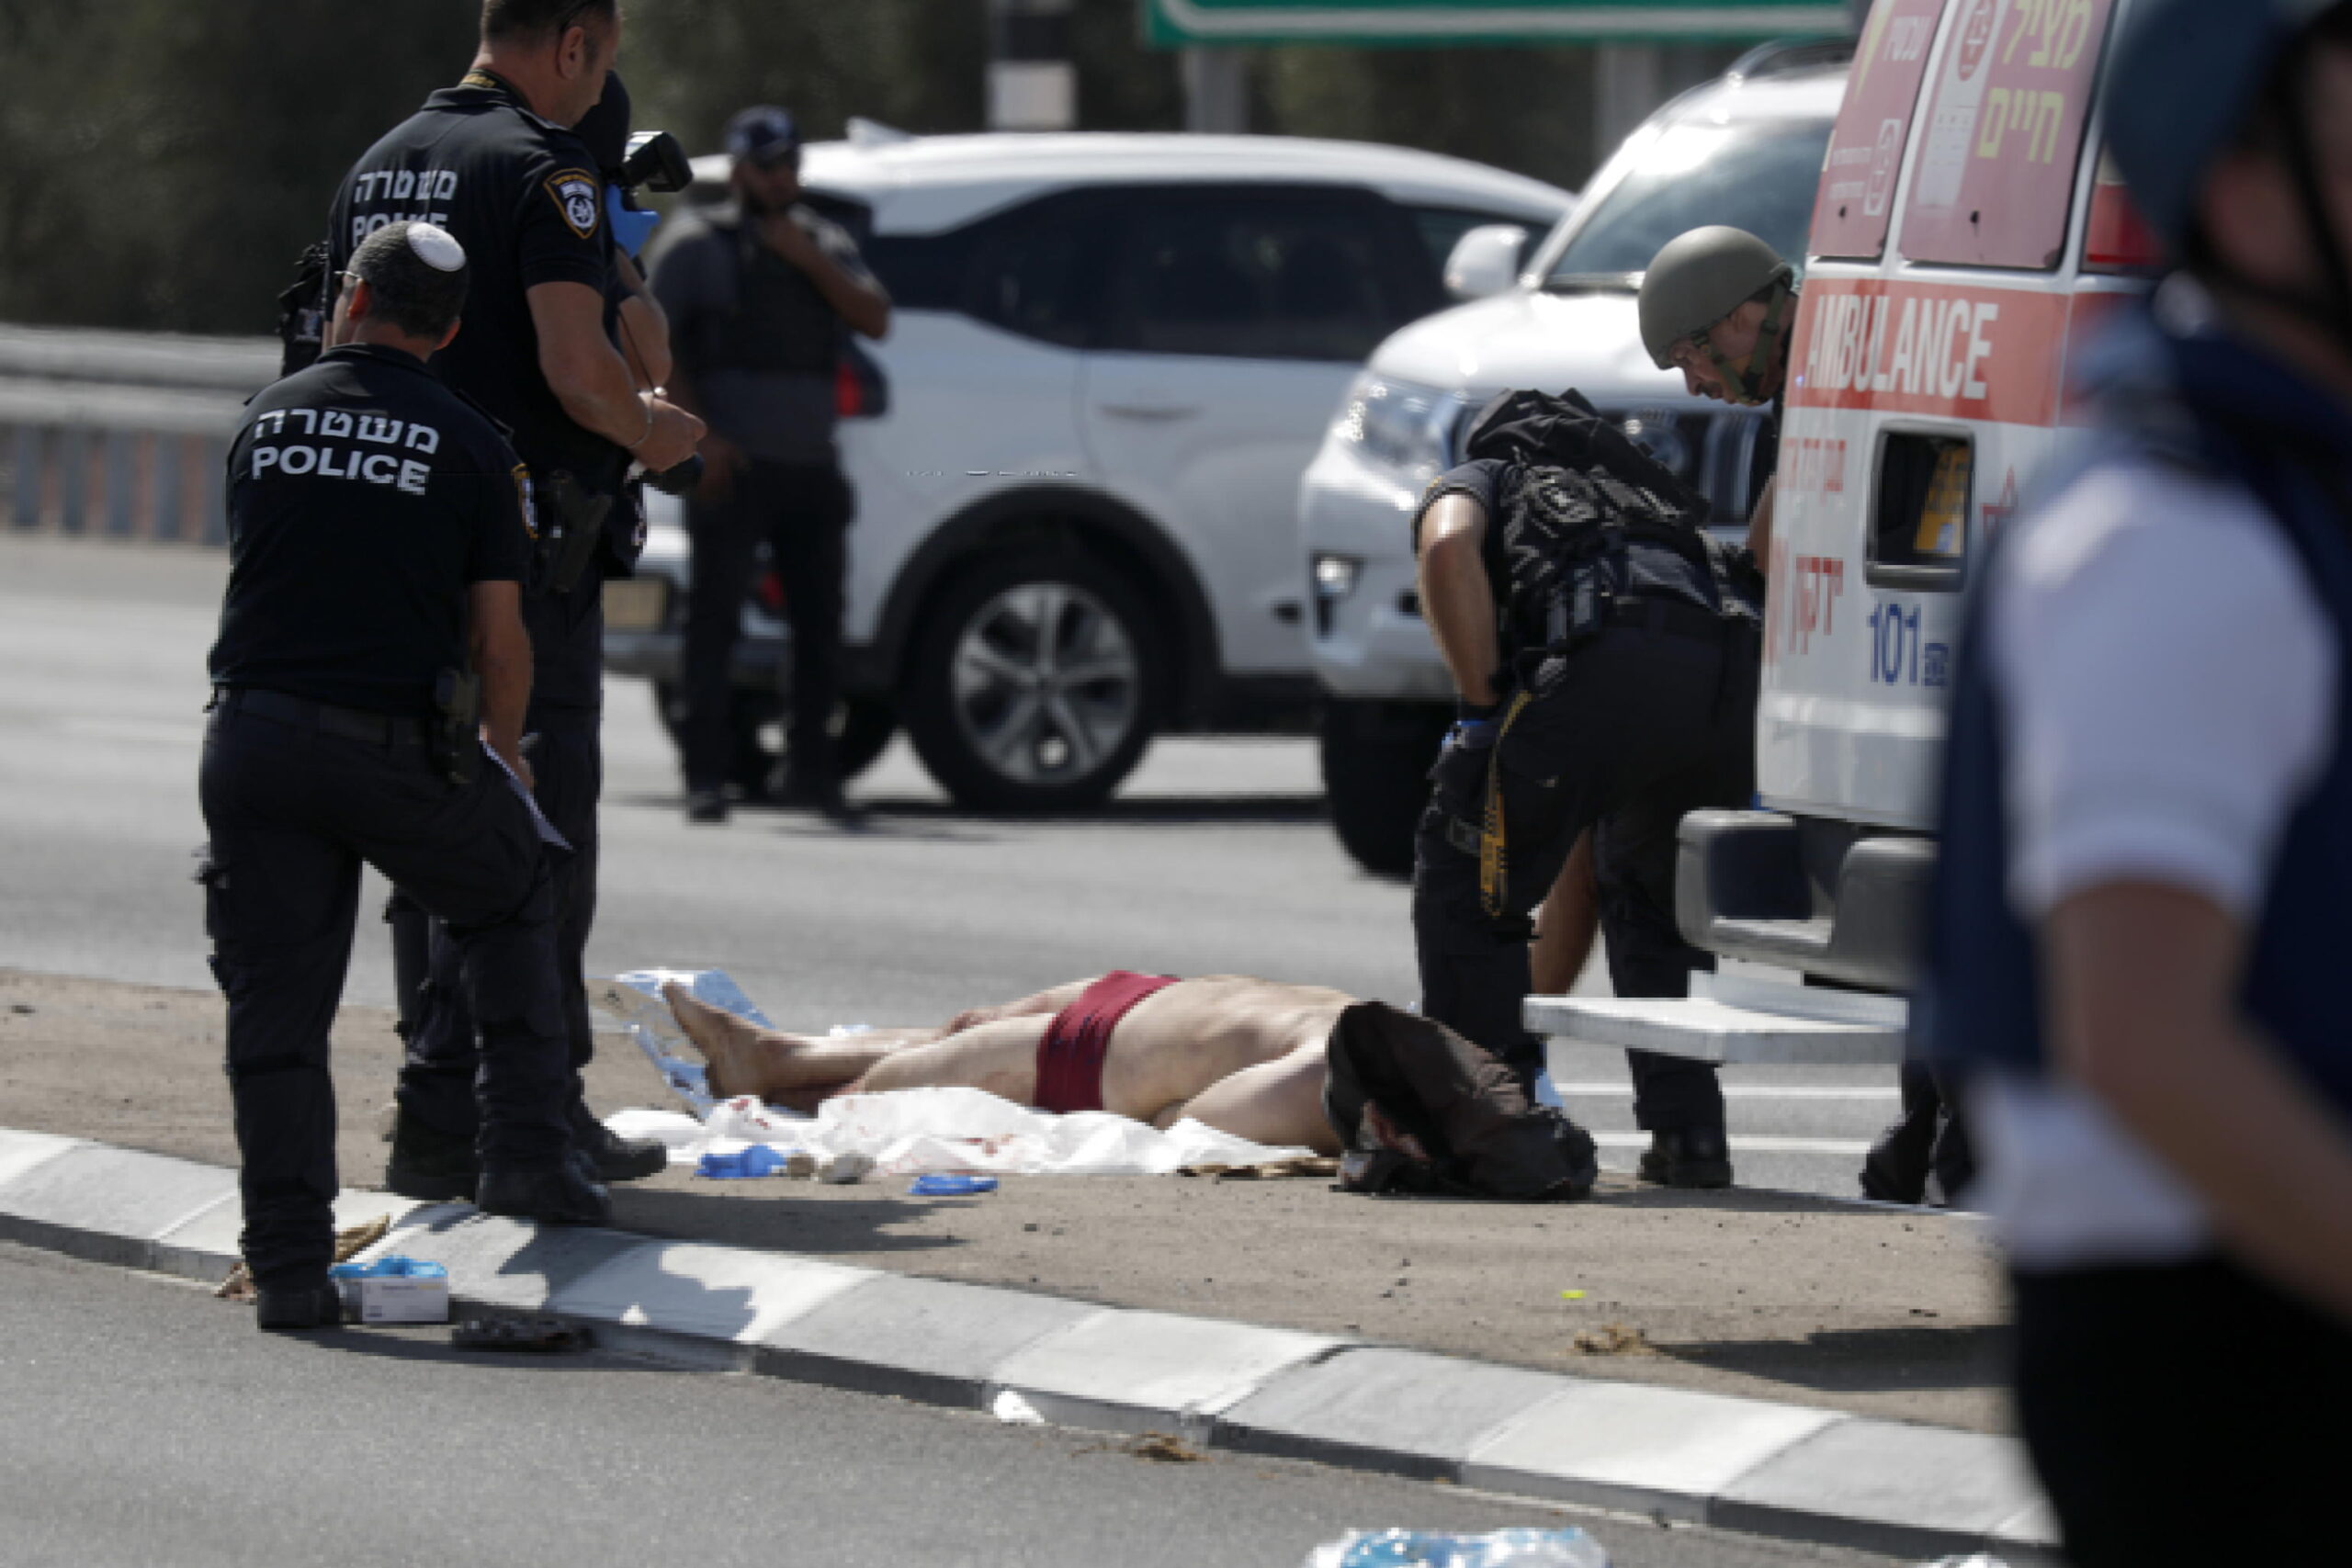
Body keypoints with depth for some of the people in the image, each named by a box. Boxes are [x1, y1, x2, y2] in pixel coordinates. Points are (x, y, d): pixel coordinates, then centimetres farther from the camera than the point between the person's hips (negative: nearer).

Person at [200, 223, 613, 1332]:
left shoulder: (268, 420, 11)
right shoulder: (470, 447, 1)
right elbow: (497, 637, 2)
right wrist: (504, 754, 23)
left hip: (256, 732, 2)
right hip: (399, 754, -2)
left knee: (275, 1005, 5)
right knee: (509, 904, 26)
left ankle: (288, 1262, -3)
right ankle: (525, 1149, 20)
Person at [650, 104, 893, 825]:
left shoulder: (826, 244, 16)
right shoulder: (700, 251, 4)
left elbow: (875, 320, 4)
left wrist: (810, 261, -7)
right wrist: (699, 434, -12)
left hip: (810, 468, 4)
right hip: (732, 468, -4)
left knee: (820, 623, 6)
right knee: (715, 622, -7)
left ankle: (810, 767, 16)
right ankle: (706, 778, -6)